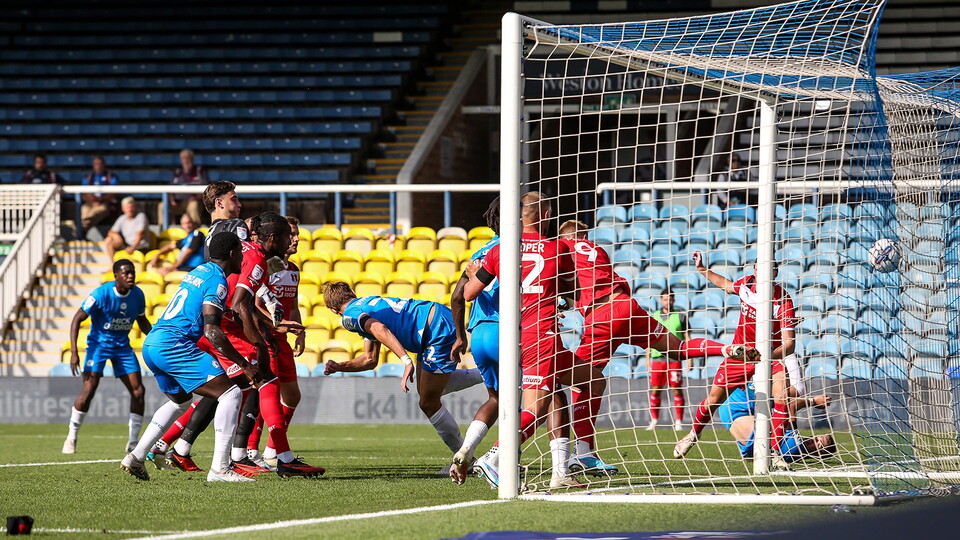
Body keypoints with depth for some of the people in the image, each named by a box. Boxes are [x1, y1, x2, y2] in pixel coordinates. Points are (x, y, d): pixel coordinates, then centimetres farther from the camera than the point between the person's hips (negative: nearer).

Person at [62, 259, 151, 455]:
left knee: (138, 391, -4)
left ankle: (133, 442, 8)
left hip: (122, 346, 5)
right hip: (99, 343, -5)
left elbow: (142, 321, 14)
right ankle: (71, 437, -5)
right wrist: (74, 352, -23)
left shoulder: (137, 295, -5)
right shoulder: (101, 294, -21)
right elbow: (77, 319, -16)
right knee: (89, 388, -19)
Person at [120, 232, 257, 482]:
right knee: (231, 393, -9)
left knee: (179, 401, 31)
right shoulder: (217, 280, -8)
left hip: (151, 344, 10)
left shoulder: (198, 272, 20)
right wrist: (244, 365, -15)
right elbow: (211, 331, -17)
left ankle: (135, 457, 25)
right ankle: (219, 468, -16)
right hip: (172, 346, -10)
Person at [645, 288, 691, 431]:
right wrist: (647, 359, 11)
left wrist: (690, 358, -2)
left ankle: (678, 422, -1)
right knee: (655, 390, 1)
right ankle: (654, 421, 8)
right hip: (657, 358, 2)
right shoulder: (654, 316, 12)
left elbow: (687, 338, 5)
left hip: (675, 358, -2)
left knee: (677, 390, -5)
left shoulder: (680, 316, 5)